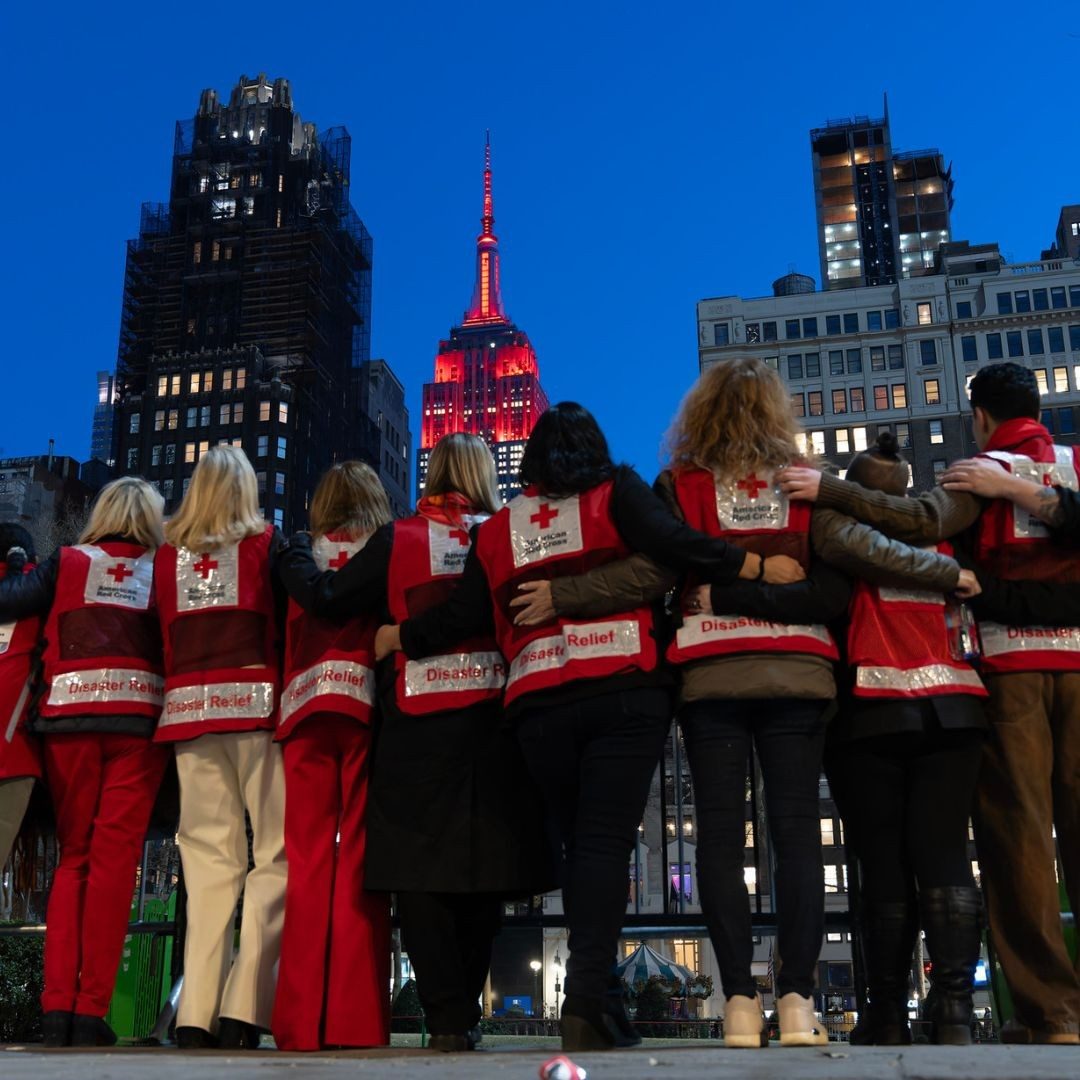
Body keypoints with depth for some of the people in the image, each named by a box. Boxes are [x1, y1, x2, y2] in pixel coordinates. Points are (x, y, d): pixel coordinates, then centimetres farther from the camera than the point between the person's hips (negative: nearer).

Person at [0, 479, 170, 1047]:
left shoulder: (67, 563, 12)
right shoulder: (162, 569, 12)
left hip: (68, 715, 1)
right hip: (138, 715, -1)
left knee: (73, 855, 10)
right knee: (114, 858, -2)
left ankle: (57, 1004, 2)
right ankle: (91, 1011, -5)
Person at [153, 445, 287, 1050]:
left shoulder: (168, 554, 15)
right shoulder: (267, 542, 7)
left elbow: (162, 635, 15)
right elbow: (286, 626, 1)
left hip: (187, 707, 4)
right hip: (253, 703, -3)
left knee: (209, 859, 5)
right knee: (275, 851, -3)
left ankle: (196, 1015, -2)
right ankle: (243, 1010, -12)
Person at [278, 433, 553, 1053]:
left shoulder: (398, 541, 3)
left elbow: (324, 596, 3)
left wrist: (297, 553, 19)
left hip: (418, 724, -1)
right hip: (495, 717, 1)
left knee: (421, 870, 3)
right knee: (483, 870, 9)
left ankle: (447, 1017, 0)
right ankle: (467, 1014, 13)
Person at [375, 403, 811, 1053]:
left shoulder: (495, 530, 17)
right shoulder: (617, 491, 10)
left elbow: (465, 616, 13)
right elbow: (671, 542, -7)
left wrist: (397, 638, 28)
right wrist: (756, 566, -4)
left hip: (540, 703, 3)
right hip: (626, 690, -3)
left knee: (578, 844, 14)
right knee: (606, 843, -5)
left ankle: (591, 997, 14)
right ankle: (585, 999, -15)